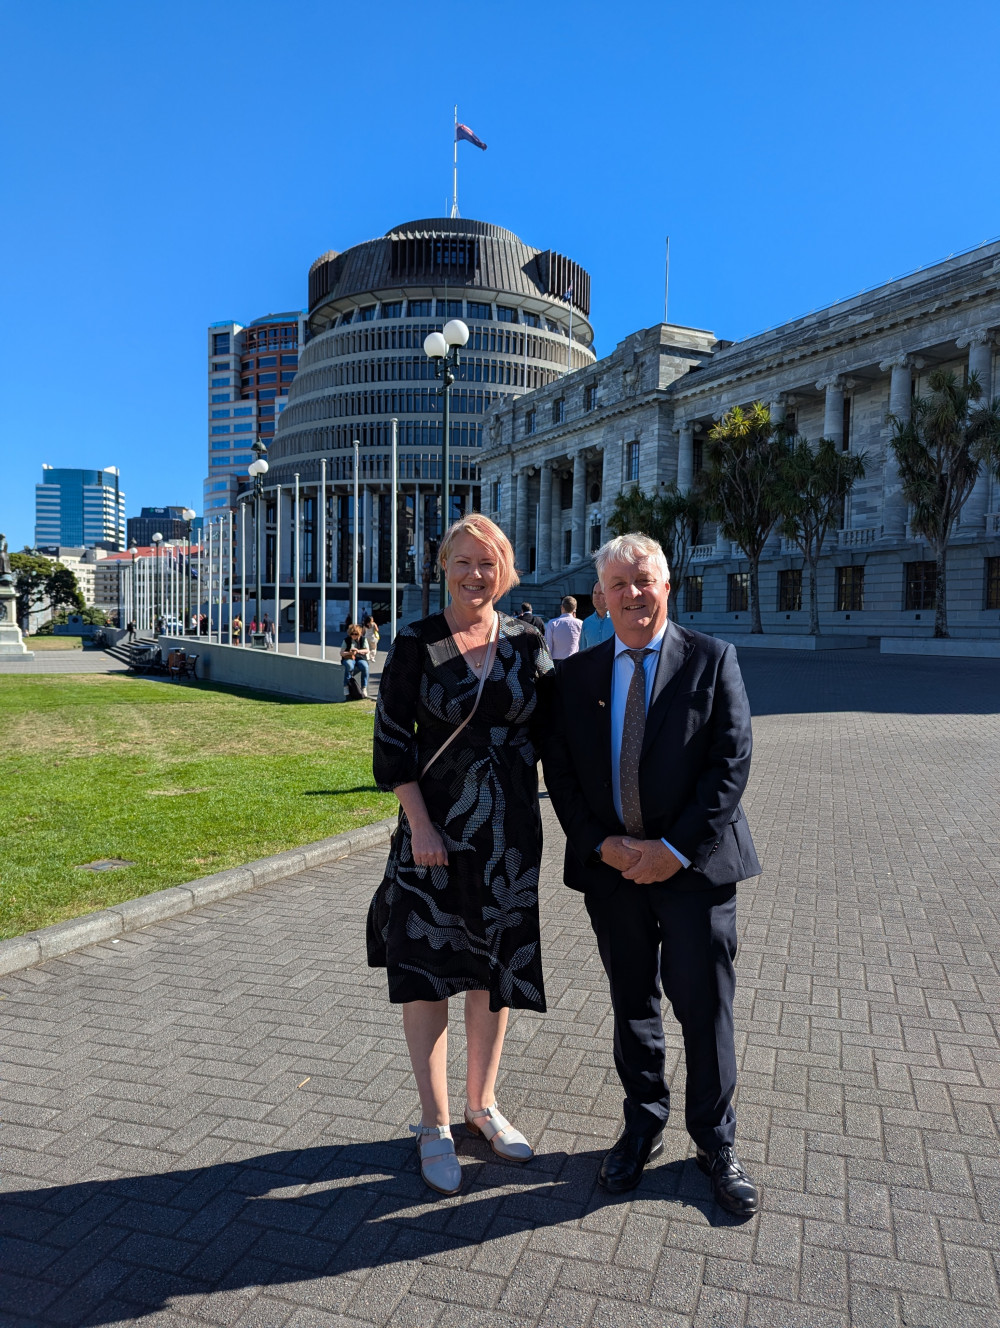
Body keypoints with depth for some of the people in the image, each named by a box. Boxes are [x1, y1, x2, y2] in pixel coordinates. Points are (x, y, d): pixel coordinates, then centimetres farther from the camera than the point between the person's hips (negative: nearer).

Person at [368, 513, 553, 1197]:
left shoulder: (526, 641, 3)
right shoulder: (416, 643, -5)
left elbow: (548, 725, 10)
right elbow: (392, 741, -7)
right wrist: (420, 825, -12)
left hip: (510, 832, 3)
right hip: (436, 829, -3)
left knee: (498, 970, 14)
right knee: (428, 973, 6)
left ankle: (483, 1104, 35)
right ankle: (435, 1125, 24)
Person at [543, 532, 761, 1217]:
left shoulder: (712, 660, -3)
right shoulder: (576, 673, 4)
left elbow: (732, 763, -9)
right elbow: (559, 771, 3)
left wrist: (676, 848, -15)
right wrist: (600, 844, -10)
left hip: (694, 864, -2)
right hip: (611, 865, 3)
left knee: (706, 1006, 6)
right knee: (632, 1003, 16)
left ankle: (716, 1142, 28)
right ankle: (643, 1127, 36)